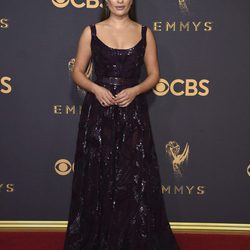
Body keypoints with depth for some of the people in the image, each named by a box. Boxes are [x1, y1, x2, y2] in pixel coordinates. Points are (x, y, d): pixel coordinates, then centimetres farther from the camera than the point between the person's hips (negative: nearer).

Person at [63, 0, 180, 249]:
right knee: (97, 178, 4)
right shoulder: (91, 31, 3)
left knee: (135, 179, 1)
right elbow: (77, 72, 5)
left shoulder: (144, 33, 5)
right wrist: (96, 88, -13)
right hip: (98, 113, 0)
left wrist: (134, 90, -12)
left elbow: (154, 75, 7)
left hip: (133, 113, 1)